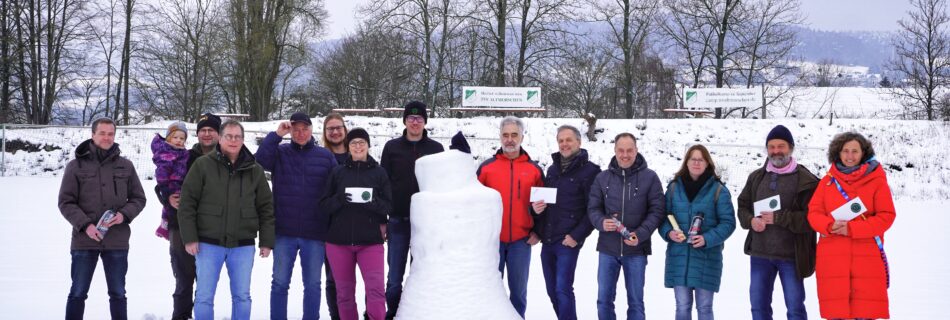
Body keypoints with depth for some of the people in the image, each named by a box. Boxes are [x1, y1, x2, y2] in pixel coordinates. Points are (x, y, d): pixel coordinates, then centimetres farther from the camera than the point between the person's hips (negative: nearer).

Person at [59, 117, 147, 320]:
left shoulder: (125, 166, 5)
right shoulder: (76, 166, 0)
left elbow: (138, 198, 9)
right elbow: (66, 202, -2)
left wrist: (124, 215, -10)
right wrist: (85, 225, -15)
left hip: (117, 241, 2)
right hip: (84, 241, -1)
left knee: (118, 294, 11)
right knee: (78, 293, 5)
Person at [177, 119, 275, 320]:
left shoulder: (255, 170, 6)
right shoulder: (203, 165, -3)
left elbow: (266, 207, 9)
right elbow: (187, 203, -3)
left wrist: (267, 241, 3)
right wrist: (189, 238, -8)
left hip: (243, 245, 2)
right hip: (209, 243, -2)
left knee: (242, 297, 8)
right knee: (204, 297, 2)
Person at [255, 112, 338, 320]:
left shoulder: (326, 156, 4)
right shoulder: (280, 153, 4)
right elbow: (260, 160, -16)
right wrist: (276, 135, -16)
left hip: (315, 233, 0)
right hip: (284, 232, 0)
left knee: (312, 284, 8)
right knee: (280, 283, 6)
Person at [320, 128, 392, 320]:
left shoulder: (379, 173, 4)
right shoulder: (337, 172, 7)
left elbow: (389, 205, 3)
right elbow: (324, 204, 5)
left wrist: (374, 203, -18)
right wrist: (339, 200, -15)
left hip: (370, 241, -2)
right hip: (339, 241, 2)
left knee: (376, 289, -15)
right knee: (344, 292, 9)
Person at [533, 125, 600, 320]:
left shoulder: (589, 171, -6)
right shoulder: (552, 169, 15)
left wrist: (577, 236, -14)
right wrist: (536, 206, 0)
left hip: (568, 241, -7)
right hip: (547, 240, 7)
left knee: (563, 290, -11)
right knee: (552, 291, 11)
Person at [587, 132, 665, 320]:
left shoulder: (650, 177, -4)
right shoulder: (602, 178, 3)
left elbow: (657, 211, -4)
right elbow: (593, 208, 6)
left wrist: (640, 234, -18)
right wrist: (602, 223, -17)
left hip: (636, 250, -2)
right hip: (607, 249, 2)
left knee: (635, 301, 8)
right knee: (604, 299, 8)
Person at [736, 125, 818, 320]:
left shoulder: (806, 181, -7)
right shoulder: (756, 177, 11)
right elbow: (742, 207, 15)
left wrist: (779, 218, -22)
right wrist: (751, 220, -7)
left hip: (791, 255, -5)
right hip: (760, 253, 5)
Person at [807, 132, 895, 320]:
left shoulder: (876, 180, 2)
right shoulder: (828, 180, 9)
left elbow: (886, 216, -4)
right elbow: (814, 213, 7)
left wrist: (852, 228, -14)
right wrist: (830, 226, -15)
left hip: (867, 257, -2)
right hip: (832, 257, 2)